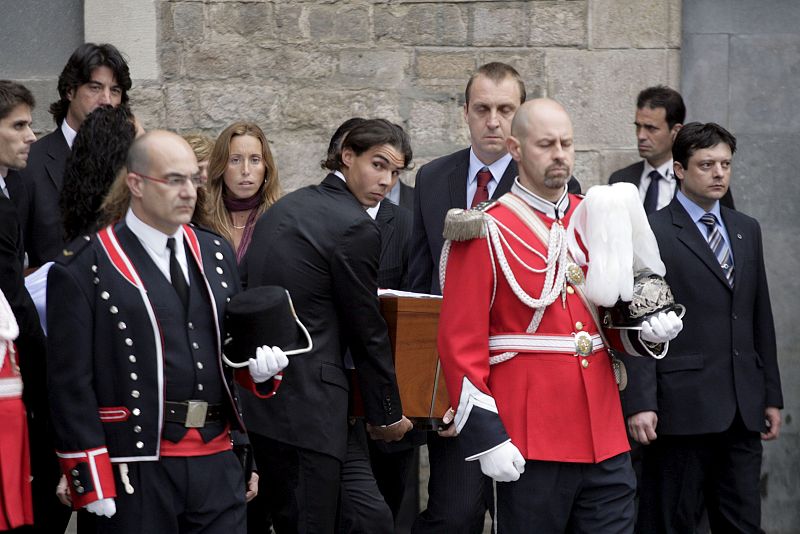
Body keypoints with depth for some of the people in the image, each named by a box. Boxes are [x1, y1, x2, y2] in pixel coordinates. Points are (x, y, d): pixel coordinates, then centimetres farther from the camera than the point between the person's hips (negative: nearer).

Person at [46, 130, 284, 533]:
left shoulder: (215, 254, 13)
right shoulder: (81, 269, -6)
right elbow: (70, 383, -8)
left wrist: (257, 364, 0)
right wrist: (91, 484, -11)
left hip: (218, 465, 5)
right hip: (137, 470, -5)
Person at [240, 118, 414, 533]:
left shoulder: (282, 209, 15)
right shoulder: (356, 228, -11)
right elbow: (367, 332, -6)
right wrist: (387, 415, 5)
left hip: (255, 401, 9)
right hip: (306, 405, -9)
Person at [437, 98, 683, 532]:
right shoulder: (485, 234, -5)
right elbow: (459, 343, -8)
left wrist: (649, 329, -2)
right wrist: (487, 439, -14)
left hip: (605, 439, 5)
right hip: (527, 446, -5)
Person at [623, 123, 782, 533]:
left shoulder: (747, 231, 15)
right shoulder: (652, 233, -5)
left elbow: (761, 318, 18)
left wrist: (771, 395, 15)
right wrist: (640, 403, -16)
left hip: (742, 408, 6)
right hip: (682, 407, -6)